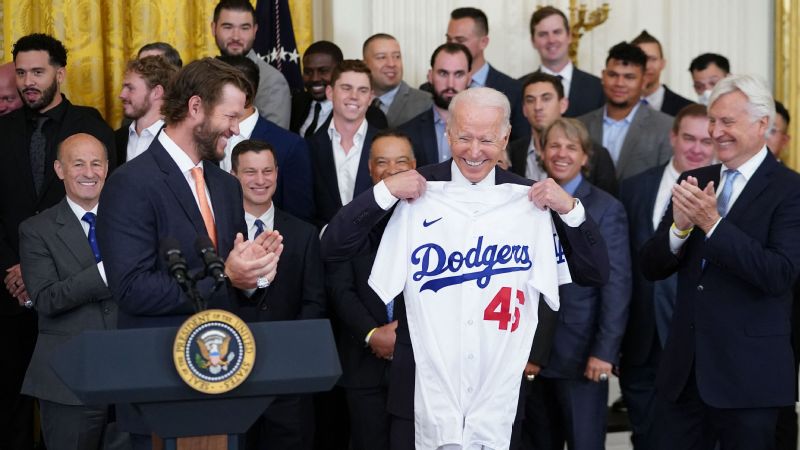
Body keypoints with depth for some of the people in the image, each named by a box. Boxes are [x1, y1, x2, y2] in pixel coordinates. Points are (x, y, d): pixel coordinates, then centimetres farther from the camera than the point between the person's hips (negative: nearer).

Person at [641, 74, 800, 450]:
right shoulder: (694, 182, 9)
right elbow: (652, 268, 7)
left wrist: (713, 223, -23)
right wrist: (679, 227, -13)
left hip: (747, 375, -5)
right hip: (683, 370, 5)